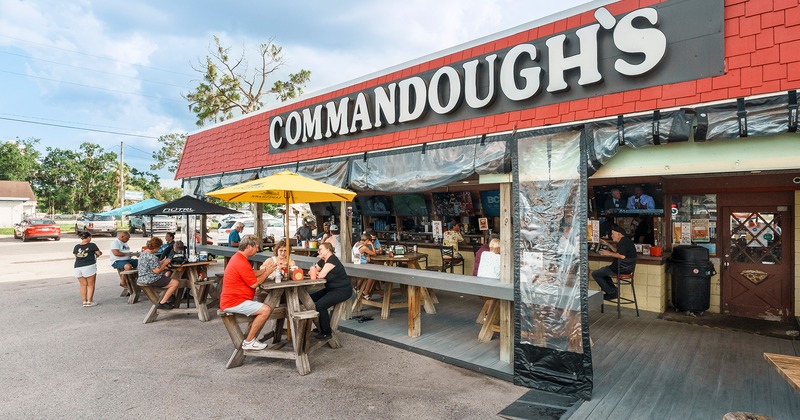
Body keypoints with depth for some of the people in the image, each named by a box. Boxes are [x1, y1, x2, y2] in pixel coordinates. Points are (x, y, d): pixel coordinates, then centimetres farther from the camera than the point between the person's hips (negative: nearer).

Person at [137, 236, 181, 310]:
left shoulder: (143, 253, 11)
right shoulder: (152, 256, -23)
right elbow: (157, 270, -24)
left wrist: (162, 262, 9)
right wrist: (164, 263, -10)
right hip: (151, 279, -11)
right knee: (175, 283, -12)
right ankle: (162, 303, -10)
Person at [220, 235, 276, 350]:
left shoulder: (238, 257, 13)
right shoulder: (241, 263, -22)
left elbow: (252, 274, 18)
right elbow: (254, 284, -18)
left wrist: (264, 269, 5)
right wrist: (267, 272, -7)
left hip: (231, 299, 12)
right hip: (233, 303, -12)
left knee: (265, 307, 17)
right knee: (265, 310, -21)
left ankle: (250, 338, 15)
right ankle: (248, 342, -9)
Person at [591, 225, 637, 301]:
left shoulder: (623, 241, -19)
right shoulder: (625, 240, 16)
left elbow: (622, 256, -32)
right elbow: (618, 251, 30)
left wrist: (609, 253, -19)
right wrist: (608, 244, 23)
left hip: (622, 268, -11)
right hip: (625, 267, 11)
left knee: (595, 274, -8)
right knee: (602, 271, 32)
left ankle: (612, 292, -4)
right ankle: (613, 290, 18)